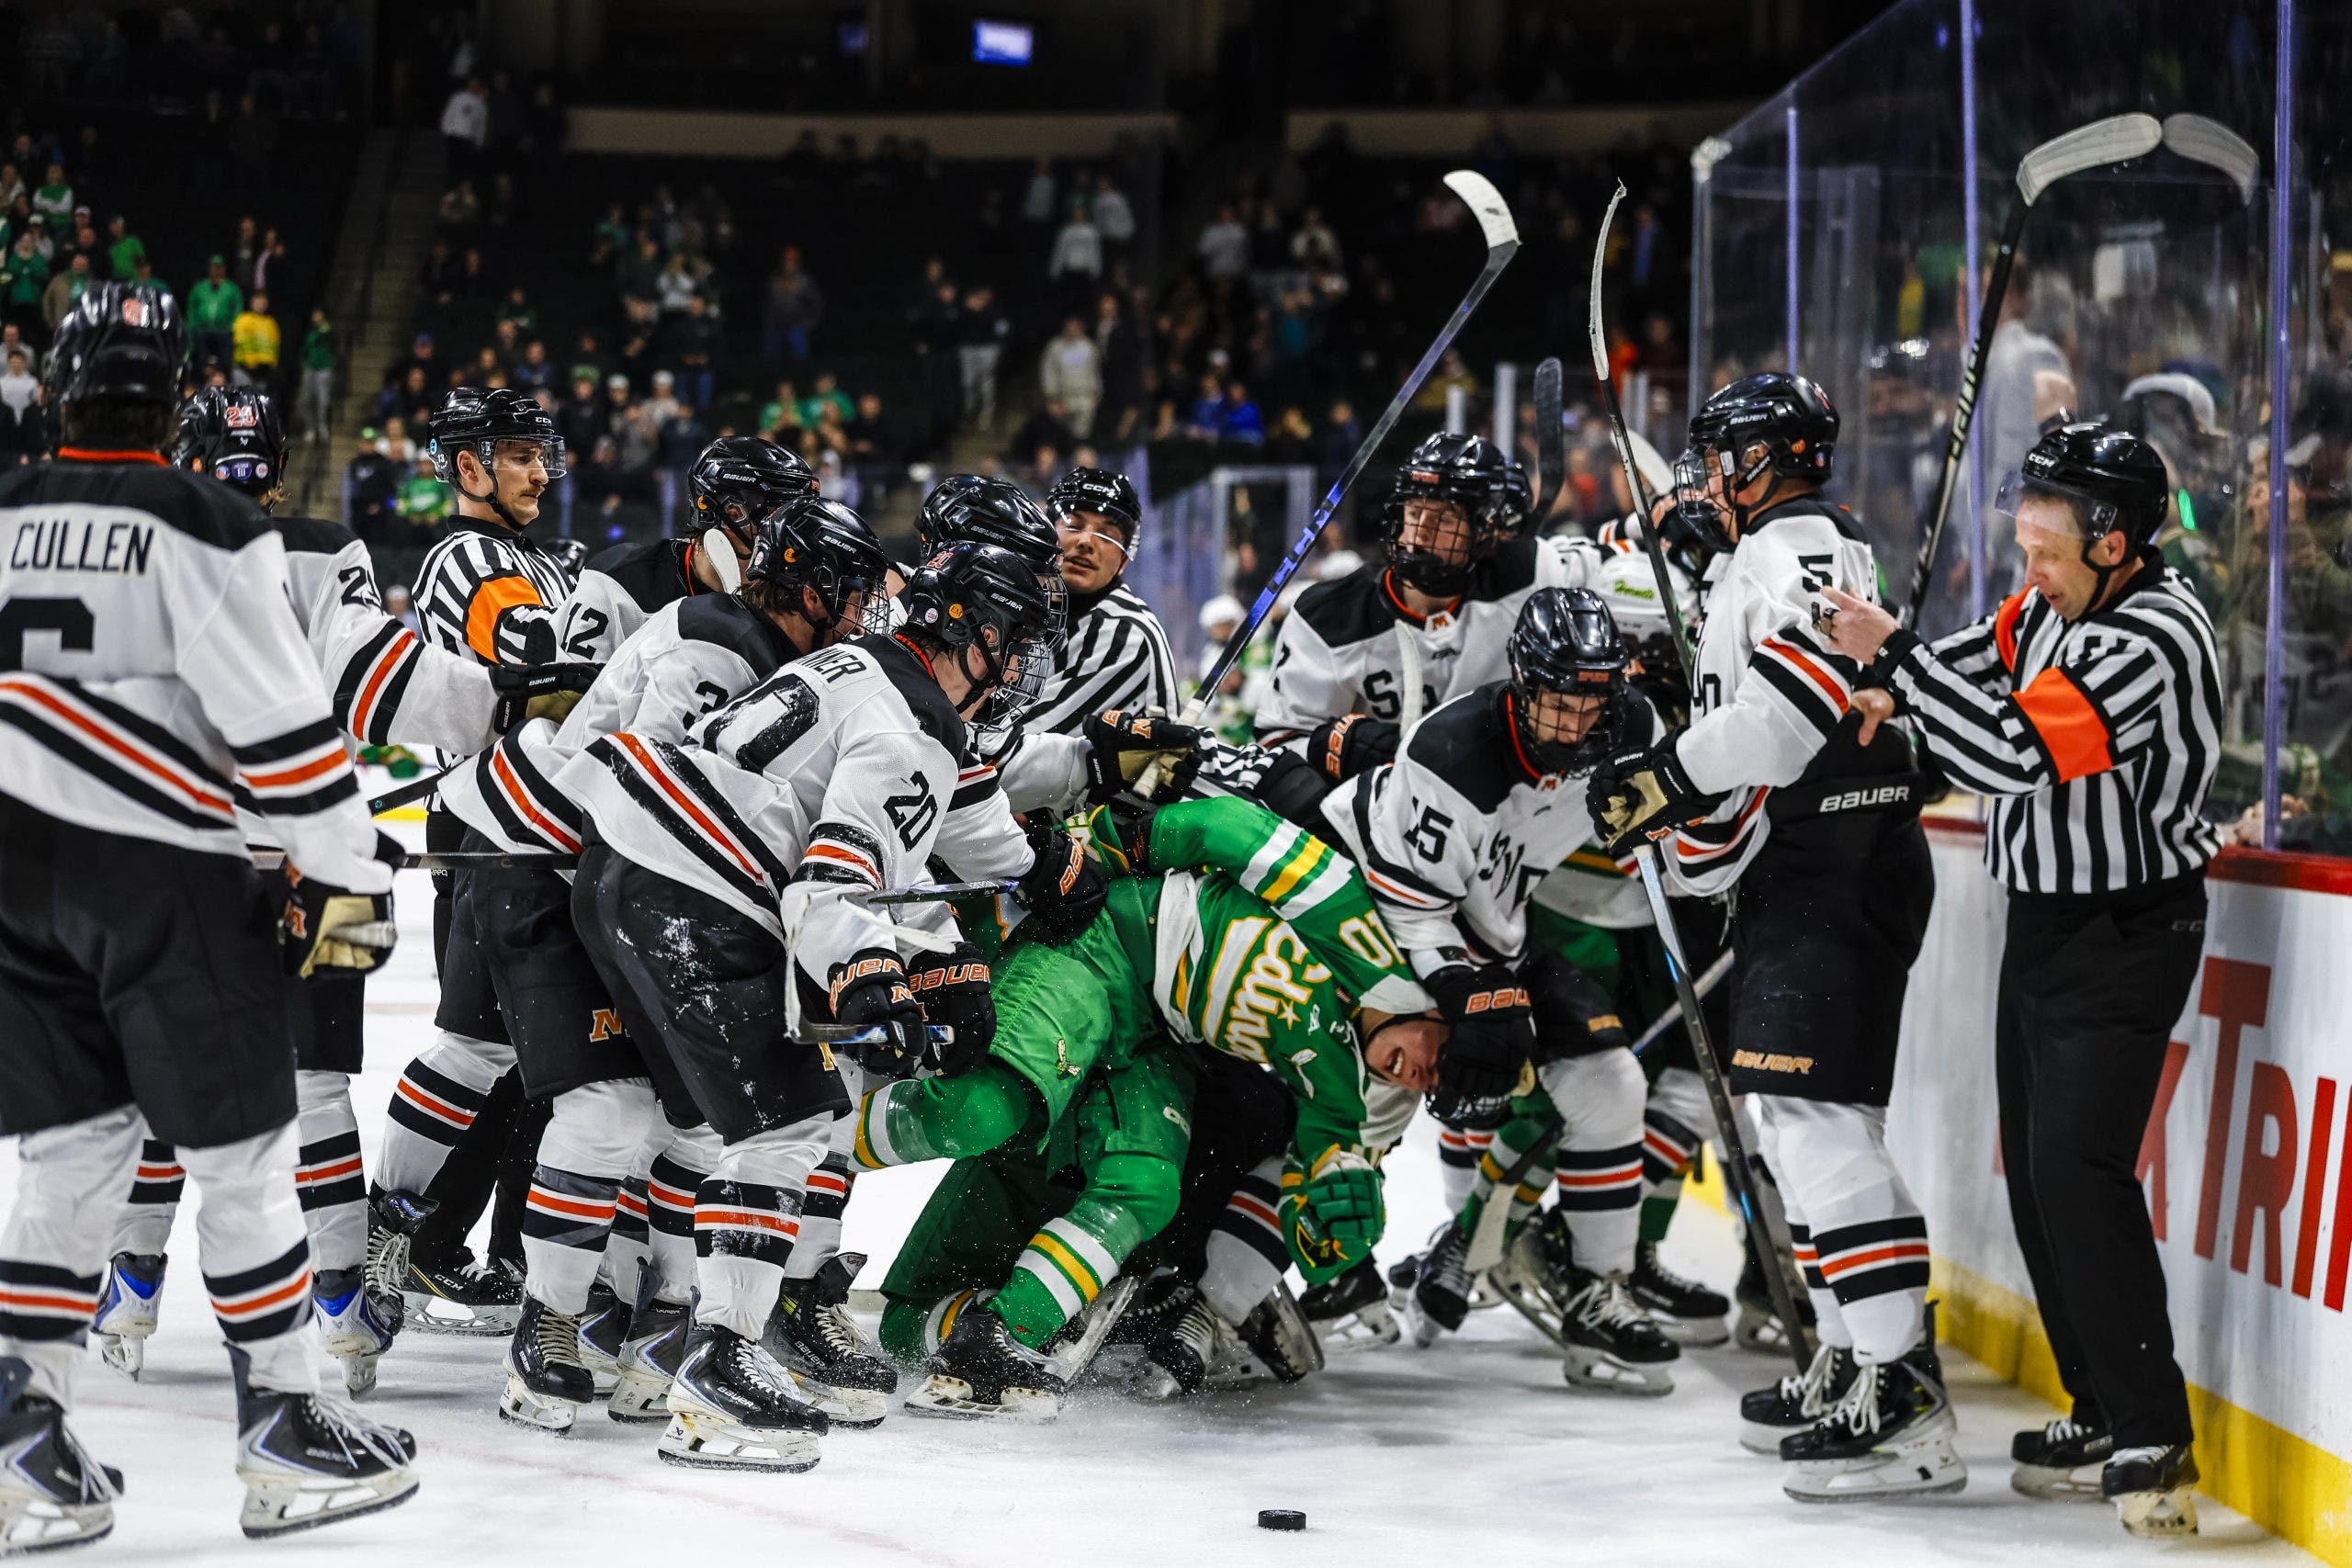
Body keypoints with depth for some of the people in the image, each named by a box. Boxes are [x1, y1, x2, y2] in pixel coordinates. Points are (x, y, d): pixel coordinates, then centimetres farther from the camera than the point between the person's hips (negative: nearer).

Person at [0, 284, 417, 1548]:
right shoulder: (206, 531, -9)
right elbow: (283, 723, -13)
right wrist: (344, 879, -8)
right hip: (158, 870, -5)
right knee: (239, 1148, 4)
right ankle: (281, 1432, 7)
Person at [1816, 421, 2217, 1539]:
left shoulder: (2155, 635, -23)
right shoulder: (2055, 602, 5)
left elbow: (2017, 752, -29)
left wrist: (1896, 654, -24)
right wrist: (1895, 684, -9)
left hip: (2126, 935, -9)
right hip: (2044, 922, 9)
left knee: (2077, 1169, -17)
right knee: (2034, 1173, 10)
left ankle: (2152, 1439, -13)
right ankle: (2103, 1415, 18)